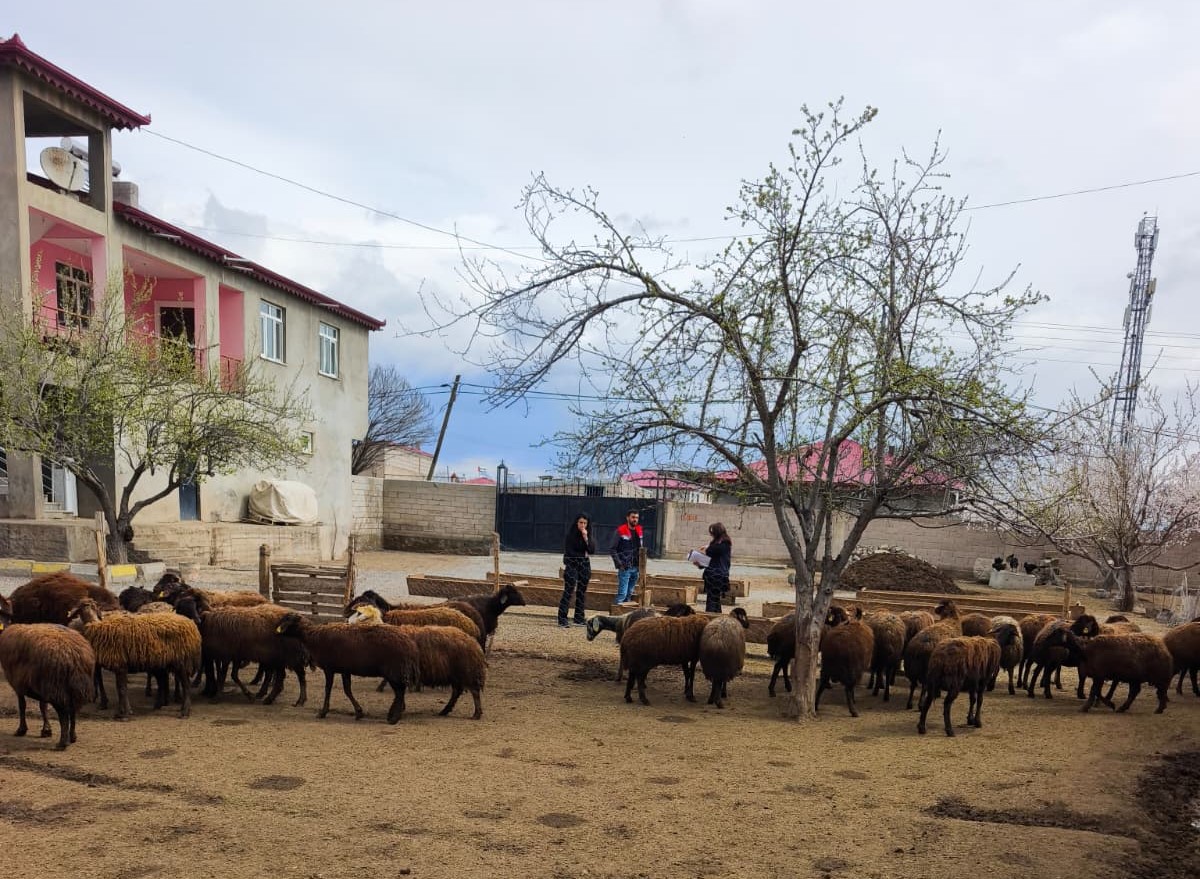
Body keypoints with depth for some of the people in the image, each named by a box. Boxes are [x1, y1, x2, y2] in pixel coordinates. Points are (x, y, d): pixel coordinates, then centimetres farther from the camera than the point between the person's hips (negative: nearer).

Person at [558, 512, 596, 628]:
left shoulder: (589, 535, 6)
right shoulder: (570, 534, -6)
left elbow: (592, 551, -5)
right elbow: (568, 552, -7)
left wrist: (586, 538, -15)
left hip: (585, 565, 5)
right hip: (572, 565, -5)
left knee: (581, 592, 7)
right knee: (568, 591, -11)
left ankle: (579, 618, 15)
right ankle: (562, 619, -12)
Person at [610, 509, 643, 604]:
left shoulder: (639, 531, 10)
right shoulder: (621, 531, -9)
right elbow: (612, 550, -9)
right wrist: (619, 564, -13)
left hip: (636, 568, 6)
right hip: (625, 568, -6)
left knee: (630, 593, 13)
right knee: (622, 593, -9)